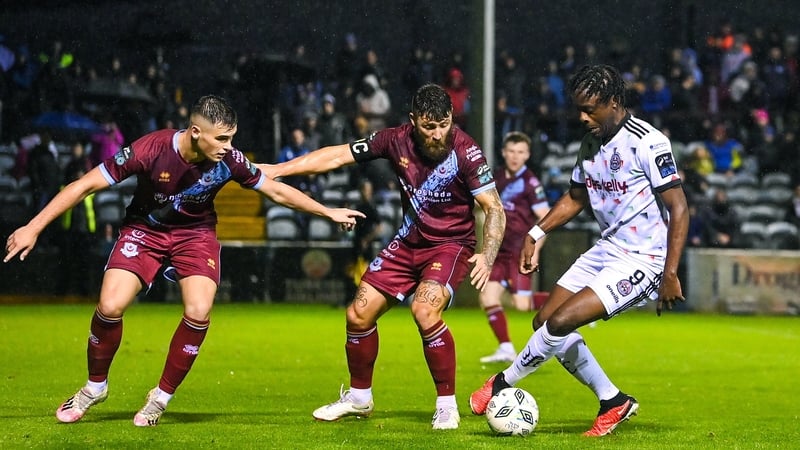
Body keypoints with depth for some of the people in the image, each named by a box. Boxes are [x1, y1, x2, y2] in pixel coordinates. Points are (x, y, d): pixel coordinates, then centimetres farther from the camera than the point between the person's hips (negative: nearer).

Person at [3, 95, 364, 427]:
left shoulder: (229, 160, -21)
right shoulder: (150, 150, -29)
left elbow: (277, 190, -3)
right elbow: (86, 185, -24)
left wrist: (329, 212, 3)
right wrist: (33, 228, -25)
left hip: (196, 233, 2)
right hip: (144, 230, -2)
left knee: (198, 312, -21)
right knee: (110, 307, -19)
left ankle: (162, 397, 0)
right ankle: (95, 387, 9)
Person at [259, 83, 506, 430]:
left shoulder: (465, 152, -22)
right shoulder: (397, 140, -10)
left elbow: (494, 208, -20)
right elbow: (337, 156, -4)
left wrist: (487, 256, -35)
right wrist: (276, 170, -7)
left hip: (452, 245, -5)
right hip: (409, 242, 5)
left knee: (425, 311, -29)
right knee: (358, 314, 3)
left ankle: (447, 406, -13)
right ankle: (359, 397, 27)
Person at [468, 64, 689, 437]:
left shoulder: (648, 143, -18)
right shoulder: (591, 143, 7)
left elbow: (679, 209, -19)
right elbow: (576, 197, 23)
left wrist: (670, 274, -23)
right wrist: (536, 234, 13)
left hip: (643, 259, -9)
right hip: (607, 249, 9)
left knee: (561, 322, -19)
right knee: (544, 321, 5)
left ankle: (503, 383, 4)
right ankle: (613, 402, 14)